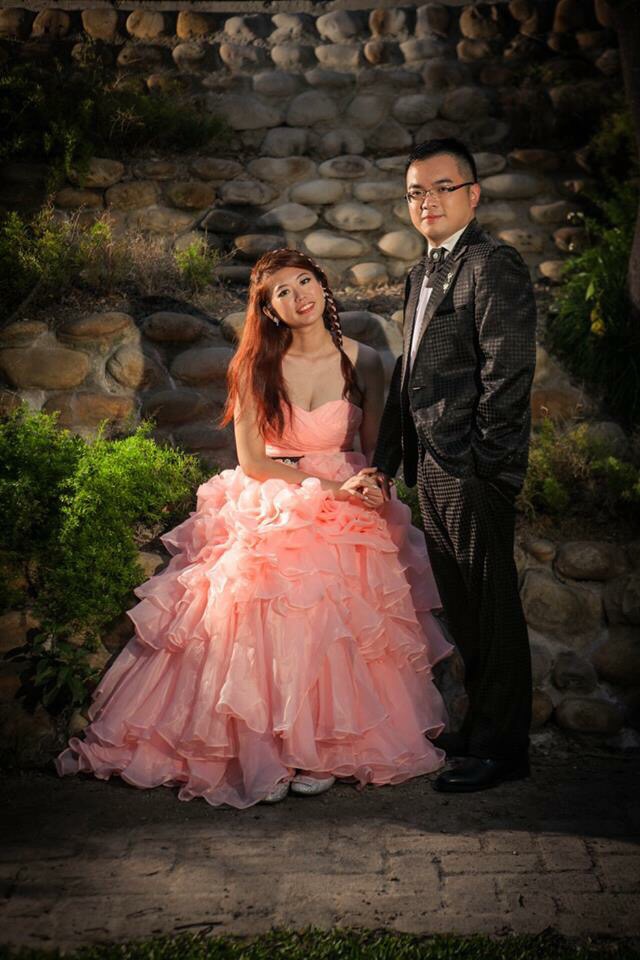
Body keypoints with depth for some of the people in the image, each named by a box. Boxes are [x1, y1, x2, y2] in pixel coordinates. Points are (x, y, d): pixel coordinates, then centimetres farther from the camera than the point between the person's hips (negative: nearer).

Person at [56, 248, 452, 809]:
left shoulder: (363, 362, 1)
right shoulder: (257, 366, -2)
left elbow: (375, 451, 8)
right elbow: (251, 461, -6)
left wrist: (371, 486, -15)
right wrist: (328, 484, -14)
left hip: (347, 521, 1)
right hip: (268, 514, 0)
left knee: (329, 631, -11)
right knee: (262, 630, -14)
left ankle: (319, 750, 7)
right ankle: (261, 749, 3)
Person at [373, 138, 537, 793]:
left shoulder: (493, 266, -10)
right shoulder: (424, 274, 18)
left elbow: (509, 374, -17)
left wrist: (478, 460, -17)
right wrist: (386, 459, 18)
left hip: (473, 471, -9)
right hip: (433, 468, 9)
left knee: (491, 610, 1)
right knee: (463, 608, 16)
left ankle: (502, 748, 13)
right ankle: (481, 726, 30)